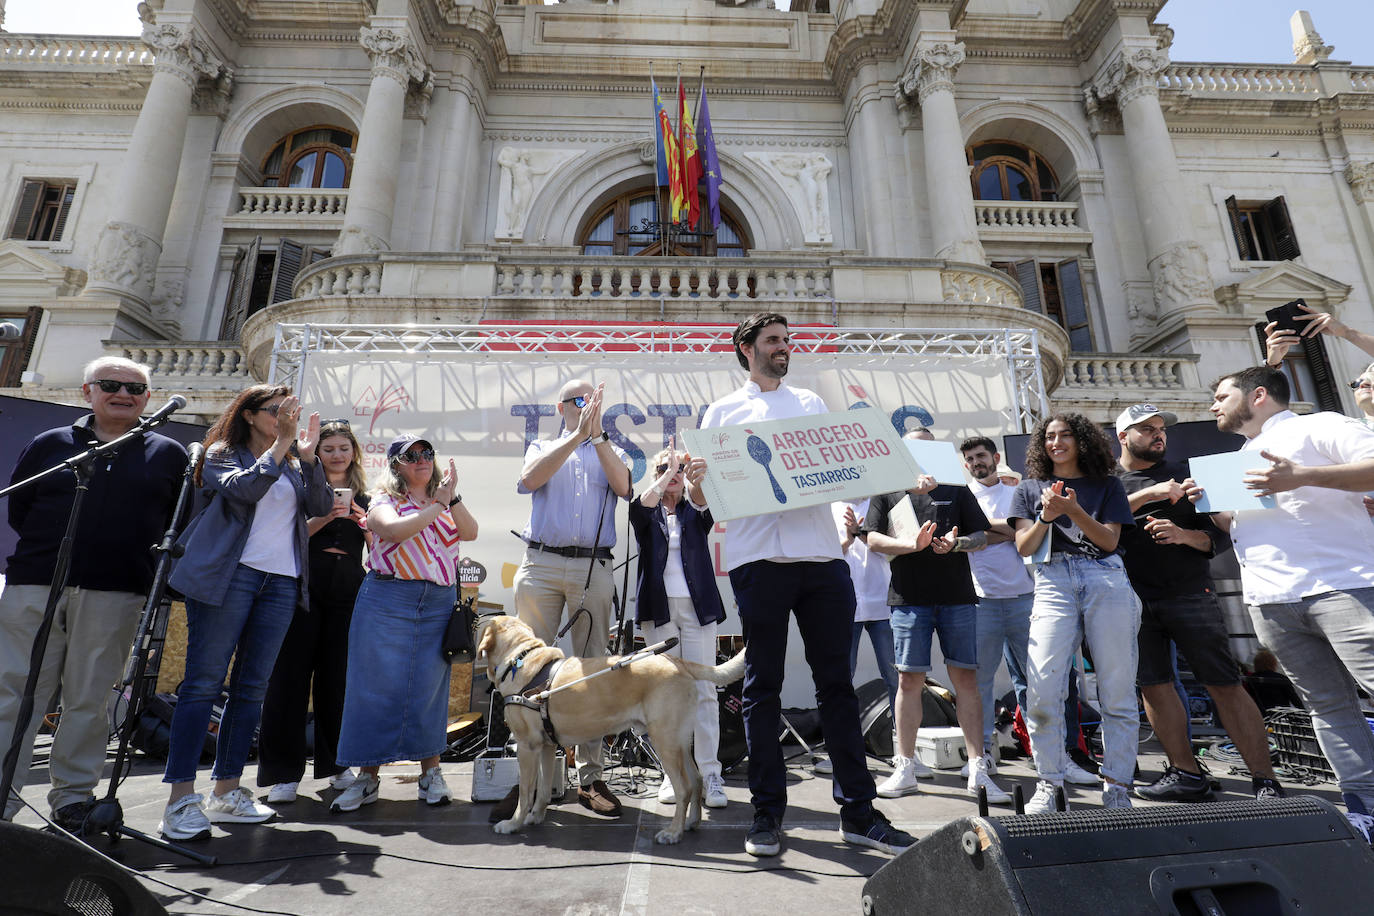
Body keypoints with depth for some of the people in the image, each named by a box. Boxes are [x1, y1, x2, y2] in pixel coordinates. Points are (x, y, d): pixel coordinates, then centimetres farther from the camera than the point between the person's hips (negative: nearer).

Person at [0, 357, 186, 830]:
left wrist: (147, 565, 1)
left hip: (114, 596, -1)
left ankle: (73, 795, 17)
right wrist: (53, 546, 6)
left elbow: (182, 524, 8)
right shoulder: (50, 444, 12)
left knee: (89, 698, 6)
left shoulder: (169, 455, 9)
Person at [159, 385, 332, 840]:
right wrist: (280, 444, -13)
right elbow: (245, 488, -14)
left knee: (251, 687, 6)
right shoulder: (222, 455, 6)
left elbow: (321, 506, 4)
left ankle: (226, 791, 15)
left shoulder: (293, 465, 18)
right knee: (204, 682, -5)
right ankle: (180, 800, 1)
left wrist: (307, 454, -4)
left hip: (281, 581, 5)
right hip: (229, 575, -4)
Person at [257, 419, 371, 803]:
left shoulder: (364, 497, 15)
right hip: (304, 591, -2)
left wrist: (365, 522, -9)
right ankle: (283, 772, 8)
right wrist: (325, 516, -18)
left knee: (338, 678, 6)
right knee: (291, 676, -2)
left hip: (347, 595, 2)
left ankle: (335, 764, 19)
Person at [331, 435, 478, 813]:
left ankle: (431, 773, 19)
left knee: (429, 688, 6)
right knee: (378, 686, 2)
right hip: (388, 601, -2)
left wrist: (453, 499, -14)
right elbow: (395, 530, -18)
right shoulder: (384, 501, 4)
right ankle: (368, 777, 17)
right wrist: (437, 506, -15)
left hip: (439, 605, 3)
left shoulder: (444, 501, 14)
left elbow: (470, 533, -2)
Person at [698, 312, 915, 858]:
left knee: (836, 681, 7)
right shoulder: (723, 412, 14)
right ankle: (767, 812, 17)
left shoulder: (811, 403, 21)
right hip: (758, 558, -2)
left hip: (821, 556, 3)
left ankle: (858, 811, 17)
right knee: (763, 686, 4)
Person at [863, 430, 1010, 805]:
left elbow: (981, 534, 12)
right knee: (910, 679, 2)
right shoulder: (888, 492, 10)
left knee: (965, 678, 2)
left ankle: (978, 770, 10)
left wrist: (957, 544, -9)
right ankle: (906, 767, 13)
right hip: (909, 597, -1)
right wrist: (912, 543, -15)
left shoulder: (956, 489, 15)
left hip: (957, 595, 2)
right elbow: (873, 539, 1)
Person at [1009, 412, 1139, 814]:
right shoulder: (1030, 489, 19)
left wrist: (1074, 511, -10)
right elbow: (1023, 547, 10)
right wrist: (1045, 517, -6)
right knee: (1042, 690, -11)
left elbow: (1110, 541, 4)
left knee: (1117, 691, -1)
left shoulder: (1107, 486, 17)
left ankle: (1116, 787, 11)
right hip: (1054, 582, 0)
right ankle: (1049, 784, 1)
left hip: (1106, 580, 0)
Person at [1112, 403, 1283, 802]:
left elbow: (1220, 536, 8)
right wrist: (1149, 493, -19)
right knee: (1153, 686, 5)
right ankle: (1186, 773, 17)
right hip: (1136, 600, 1)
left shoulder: (1184, 474, 10)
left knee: (1225, 685, -2)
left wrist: (1185, 535, -13)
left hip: (1190, 594, 0)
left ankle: (1265, 781, 8)